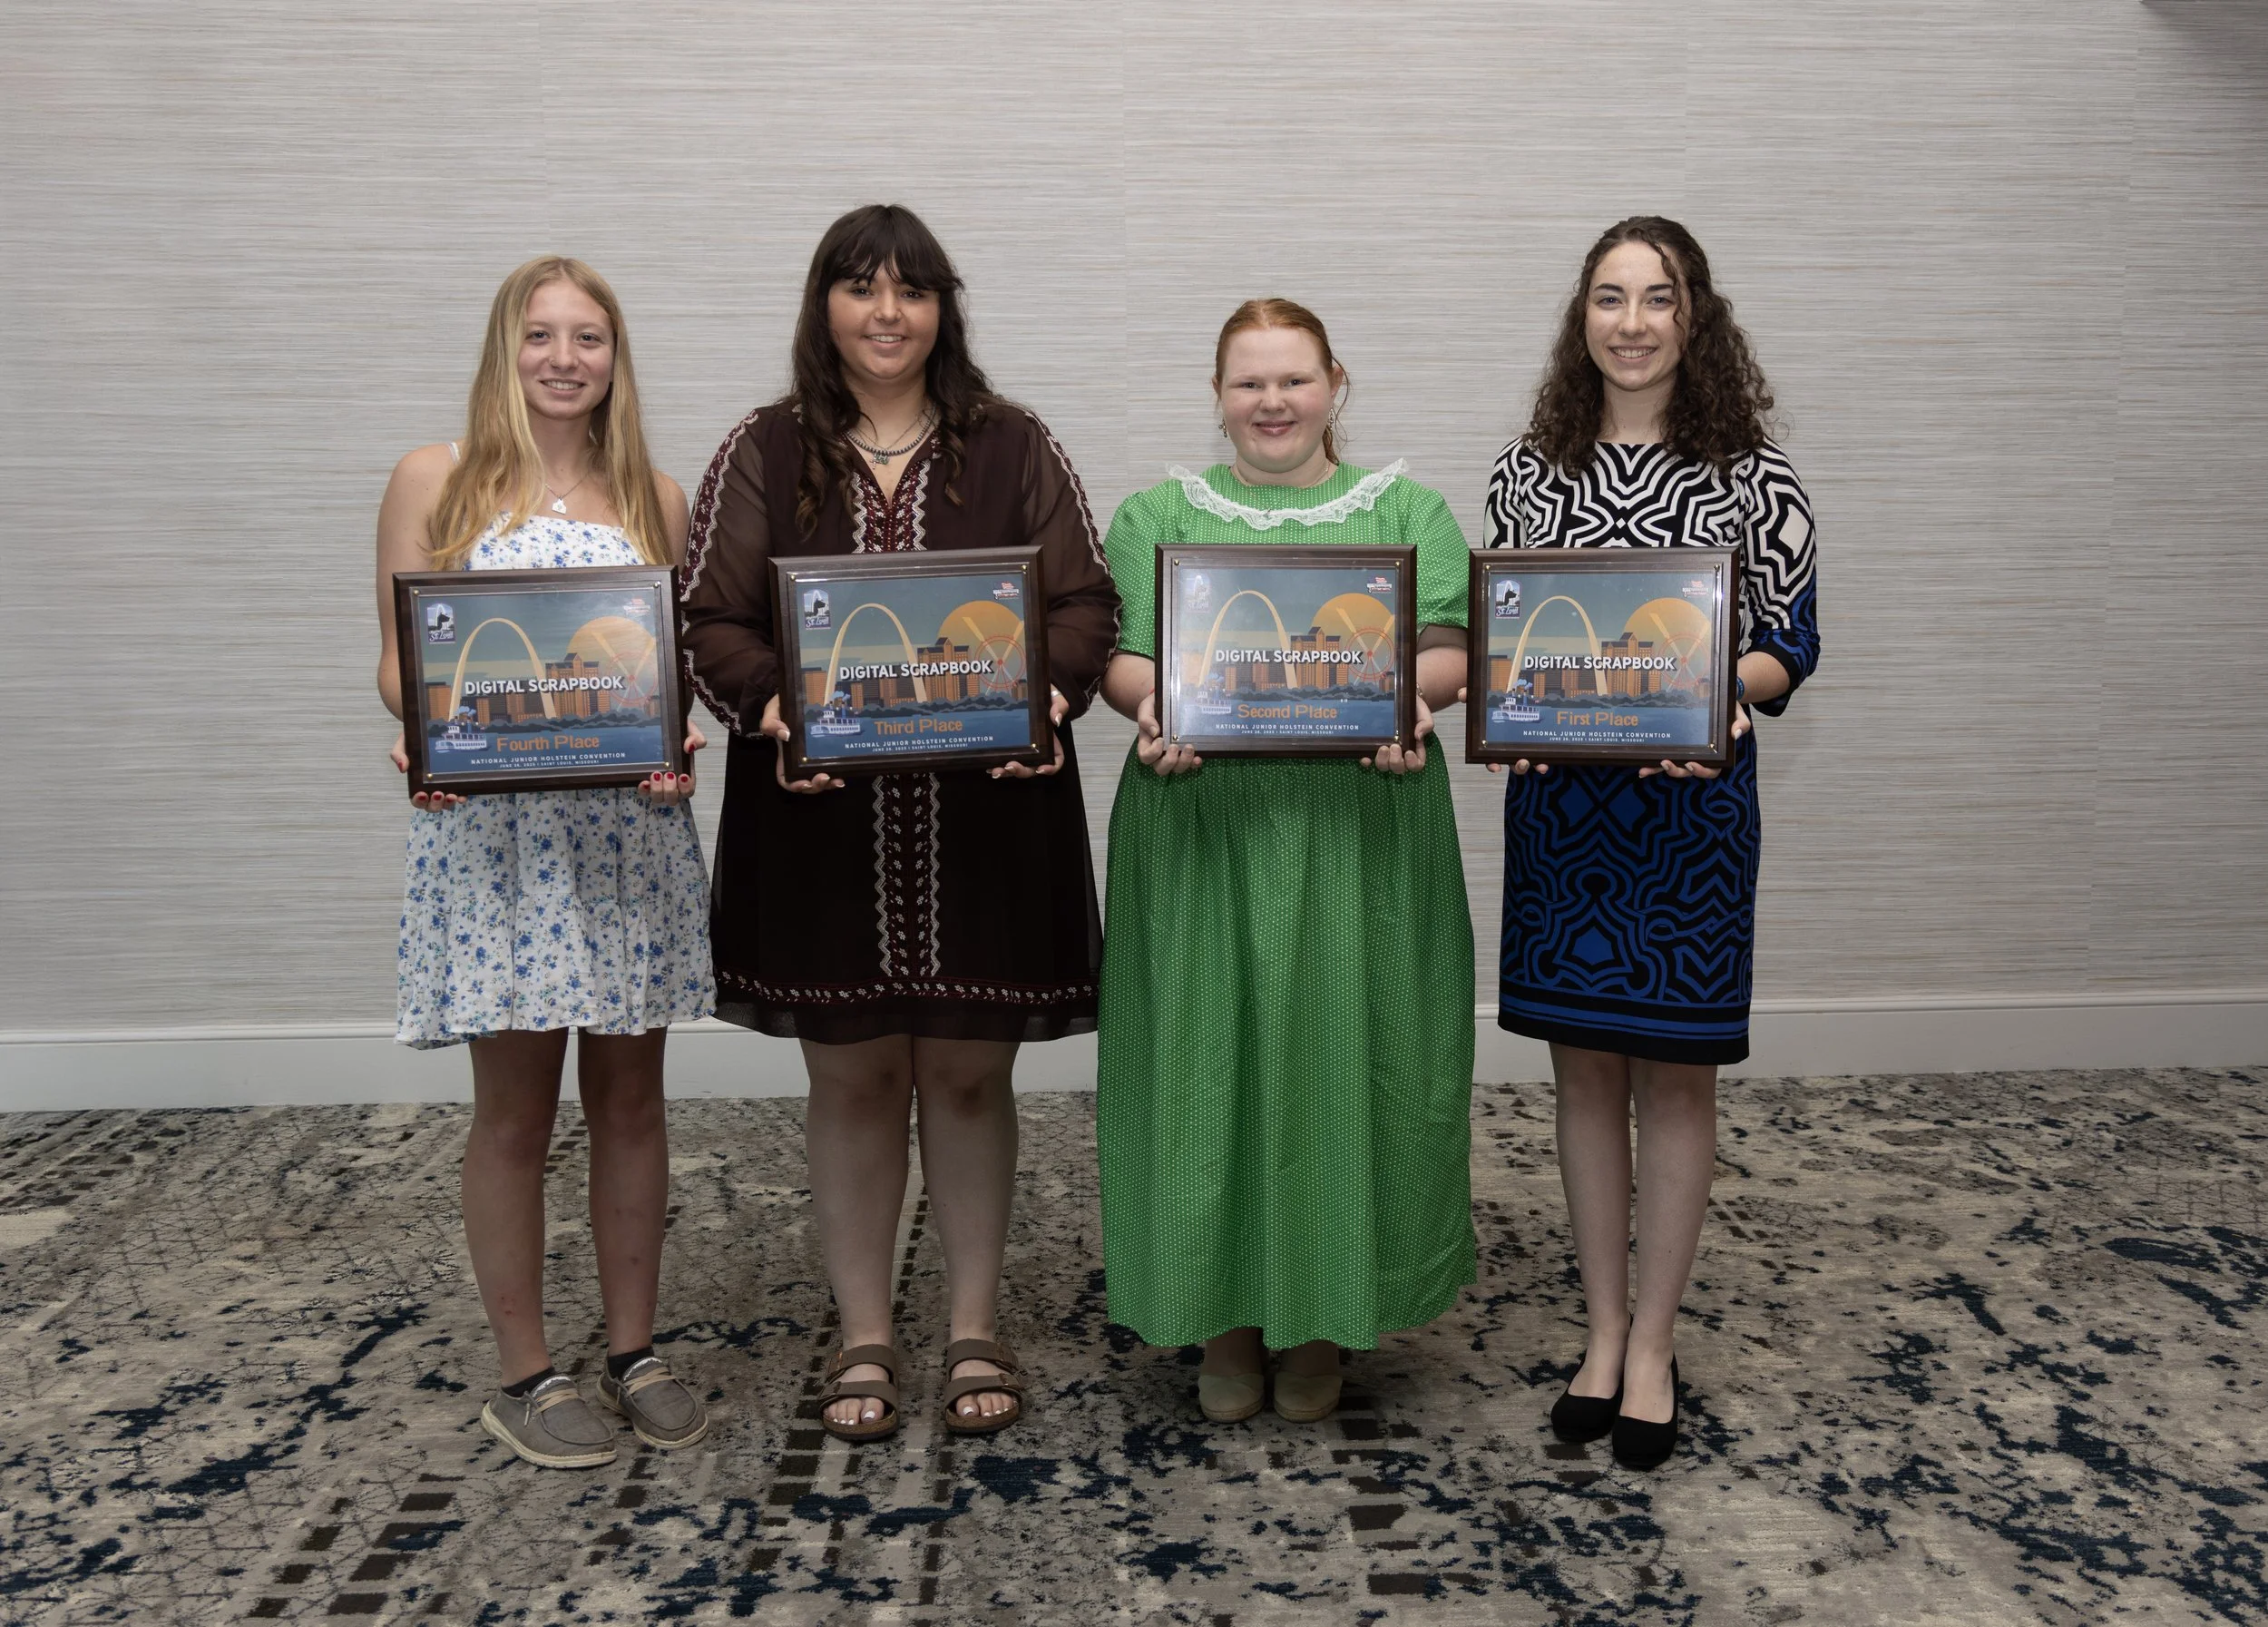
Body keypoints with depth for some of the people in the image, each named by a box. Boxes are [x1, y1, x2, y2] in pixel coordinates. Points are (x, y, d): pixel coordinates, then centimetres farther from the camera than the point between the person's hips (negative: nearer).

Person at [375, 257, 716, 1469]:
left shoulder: (655, 497, 10)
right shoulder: (436, 481, 3)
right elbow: (399, 656, 3)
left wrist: (678, 746, -10)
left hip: (632, 829, 3)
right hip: (491, 827, -2)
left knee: (629, 1096, 10)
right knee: (515, 1108, 5)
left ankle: (633, 1351, 25)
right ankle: (524, 1376, 20)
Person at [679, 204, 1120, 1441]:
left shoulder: (1013, 448, 6)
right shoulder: (762, 454, 6)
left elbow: (1084, 603, 3)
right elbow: (712, 620, 2)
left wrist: (1048, 692, -17)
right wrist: (769, 706, -18)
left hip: (986, 815, 0)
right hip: (820, 817, 0)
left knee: (969, 1072, 8)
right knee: (851, 1074, 9)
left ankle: (976, 1326, 26)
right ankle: (862, 1335, 26)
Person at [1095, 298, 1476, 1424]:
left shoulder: (1407, 512, 13)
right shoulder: (1156, 515, 13)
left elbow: (1447, 652, 3)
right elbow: (1118, 657, 4)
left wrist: (1405, 696, -19)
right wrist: (1155, 703, -18)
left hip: (1357, 836, 0)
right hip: (1203, 835, 0)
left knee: (1344, 1055, 2)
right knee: (1209, 1059, 2)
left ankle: (1320, 1322, 19)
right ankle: (1225, 1319, 18)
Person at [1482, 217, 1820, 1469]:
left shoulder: (1752, 476, -1)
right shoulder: (1529, 471, 6)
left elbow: (1789, 648, 0)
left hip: (1692, 798, -2)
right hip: (1559, 793, 3)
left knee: (1675, 1070, 5)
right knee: (1583, 1063, 10)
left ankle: (1653, 1344, 21)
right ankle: (1603, 1328, 25)